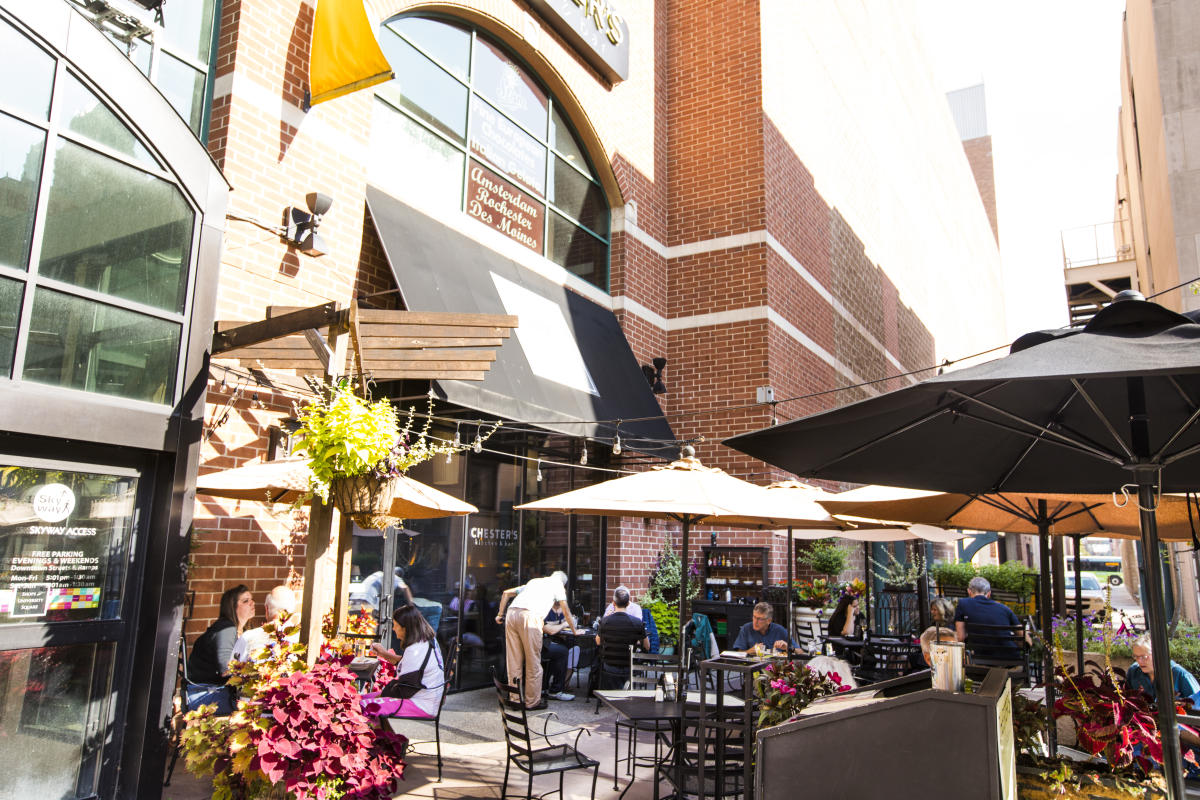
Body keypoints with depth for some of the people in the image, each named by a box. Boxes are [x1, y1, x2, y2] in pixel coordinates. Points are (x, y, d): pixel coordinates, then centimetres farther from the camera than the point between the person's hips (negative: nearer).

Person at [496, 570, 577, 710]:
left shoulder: (534, 581, 35)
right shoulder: (558, 584, 20)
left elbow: (506, 593, 32)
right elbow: (566, 613, 17)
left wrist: (500, 614, 31)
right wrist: (574, 630, 29)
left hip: (511, 614, 6)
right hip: (530, 616, -6)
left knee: (513, 661, 11)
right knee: (533, 662, 4)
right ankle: (533, 701, 10)